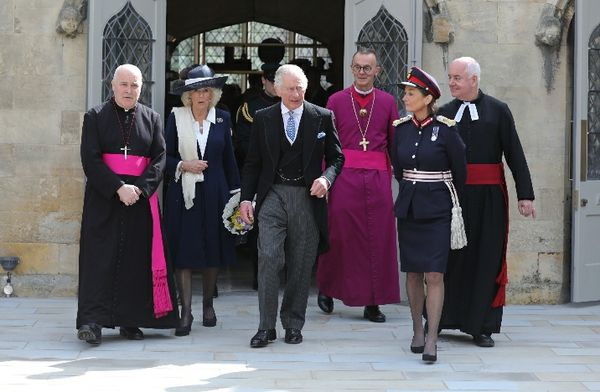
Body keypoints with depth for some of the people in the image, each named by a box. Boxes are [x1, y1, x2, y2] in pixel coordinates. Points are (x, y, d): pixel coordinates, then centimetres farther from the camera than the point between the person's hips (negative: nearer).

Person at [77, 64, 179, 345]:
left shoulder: (151, 119, 10)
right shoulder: (96, 117, 3)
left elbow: (160, 157, 3)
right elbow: (90, 159, -5)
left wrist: (139, 188, -13)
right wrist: (118, 188, -16)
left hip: (141, 197, 2)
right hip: (103, 197, -2)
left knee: (137, 257, 2)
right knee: (100, 256, -7)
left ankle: (129, 321, 8)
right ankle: (93, 321, -11)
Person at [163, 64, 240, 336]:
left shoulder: (222, 118, 6)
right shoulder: (176, 117, 1)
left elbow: (229, 158, 9)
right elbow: (166, 157, 4)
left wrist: (235, 192, 8)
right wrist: (183, 166, -14)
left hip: (214, 192, 2)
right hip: (183, 193, -2)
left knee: (213, 252, 8)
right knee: (183, 252, -5)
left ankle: (208, 304, 24)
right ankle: (186, 311, -2)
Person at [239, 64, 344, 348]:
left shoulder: (322, 118, 4)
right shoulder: (263, 119, 6)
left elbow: (336, 157, 10)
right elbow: (252, 163, 10)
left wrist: (326, 177, -10)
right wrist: (246, 197, 1)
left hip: (308, 197, 0)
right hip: (272, 196, 0)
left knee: (301, 265, 6)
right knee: (268, 259, -10)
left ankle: (293, 325, 17)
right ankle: (266, 327, -4)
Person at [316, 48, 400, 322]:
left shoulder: (387, 102, 9)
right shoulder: (336, 101, 5)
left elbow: (395, 143, 9)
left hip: (378, 177, 1)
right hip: (345, 175, -1)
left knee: (378, 238, 1)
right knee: (340, 235, 2)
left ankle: (372, 303, 7)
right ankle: (326, 288, 25)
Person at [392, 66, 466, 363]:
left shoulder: (445, 130, -9)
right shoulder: (401, 128, 4)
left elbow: (459, 171, 1)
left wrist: (450, 202, 11)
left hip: (437, 210, -4)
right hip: (408, 208, 4)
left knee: (434, 274, -9)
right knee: (413, 273, 9)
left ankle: (431, 340, -9)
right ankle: (418, 332, 20)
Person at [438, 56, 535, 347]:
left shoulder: (498, 111, 2)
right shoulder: (445, 113, 8)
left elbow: (515, 154, 0)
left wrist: (525, 194, -7)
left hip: (489, 196, -1)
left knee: (486, 258, 2)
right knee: (449, 256, 6)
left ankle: (482, 326, 10)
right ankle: (438, 319, 19)